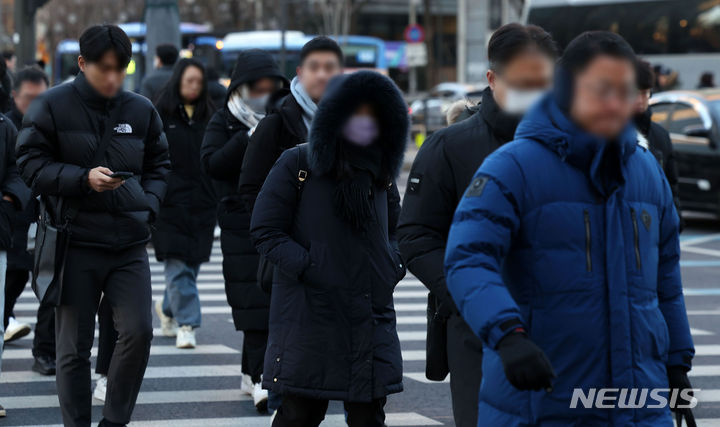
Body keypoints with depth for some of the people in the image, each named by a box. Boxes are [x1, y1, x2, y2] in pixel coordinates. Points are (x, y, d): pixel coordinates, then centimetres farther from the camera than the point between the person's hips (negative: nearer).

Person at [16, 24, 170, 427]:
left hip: (130, 242, 3)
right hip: (75, 242, -2)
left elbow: (159, 166, 17)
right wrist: (83, 179, -17)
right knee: (75, 345, 3)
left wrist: (149, 205, -1)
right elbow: (32, 165, -5)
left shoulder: (141, 110, 8)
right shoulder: (52, 107, -3)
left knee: (138, 332, -8)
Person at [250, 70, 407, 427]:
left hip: (371, 315, 4)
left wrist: (394, 266, 6)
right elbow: (265, 232, -4)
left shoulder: (380, 172, 12)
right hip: (308, 314, -4)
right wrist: (308, 268, -14)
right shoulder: (298, 164, -3)